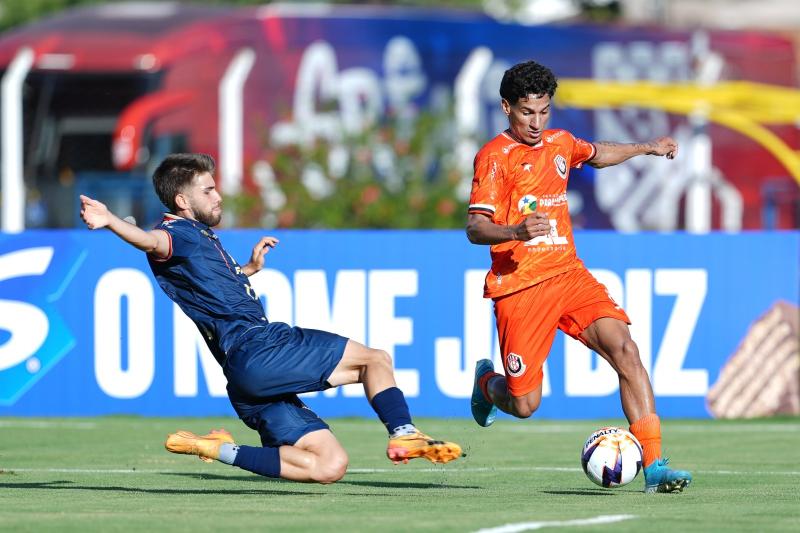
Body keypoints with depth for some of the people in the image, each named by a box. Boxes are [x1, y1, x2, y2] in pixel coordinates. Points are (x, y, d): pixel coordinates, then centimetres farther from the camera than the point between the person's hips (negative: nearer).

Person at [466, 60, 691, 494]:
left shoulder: (559, 144, 13)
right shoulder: (495, 156, -8)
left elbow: (597, 155, 38)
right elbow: (475, 229, -16)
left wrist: (646, 148, 36)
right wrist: (516, 231, -34)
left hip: (569, 274, 5)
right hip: (519, 287, -5)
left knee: (624, 348, -18)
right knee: (525, 404, -3)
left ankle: (654, 466, -21)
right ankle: (487, 382, 36)